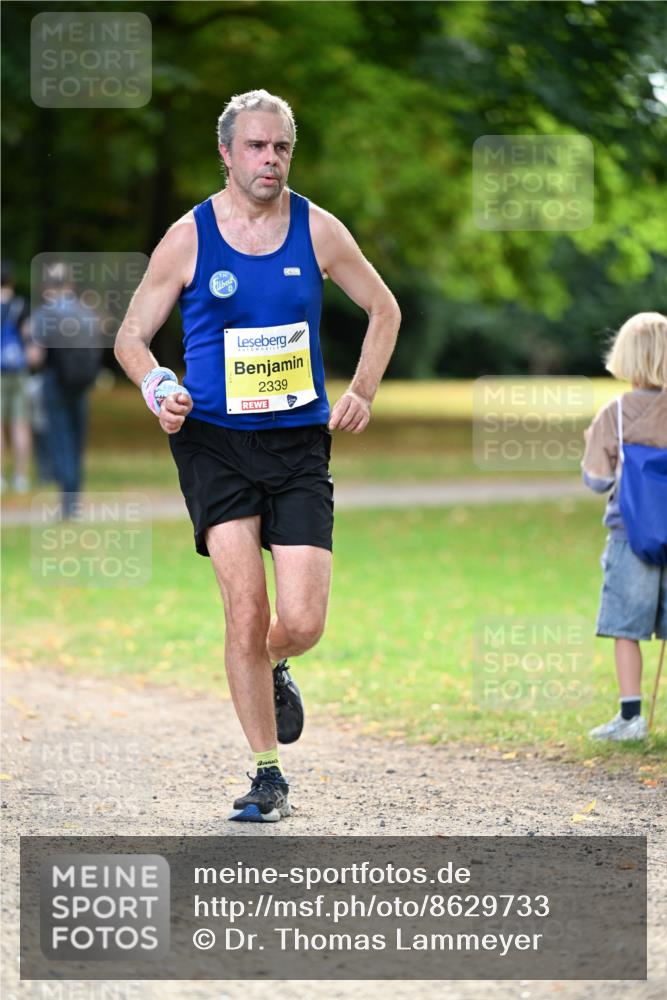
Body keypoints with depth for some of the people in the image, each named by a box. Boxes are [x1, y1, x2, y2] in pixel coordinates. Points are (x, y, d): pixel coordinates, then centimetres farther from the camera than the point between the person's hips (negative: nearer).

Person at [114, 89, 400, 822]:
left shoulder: (318, 231, 3)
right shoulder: (188, 238, -1)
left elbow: (383, 310, 18)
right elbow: (131, 336, 6)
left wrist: (362, 392, 6)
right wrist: (158, 388, -14)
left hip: (300, 443, 1)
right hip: (214, 440, -1)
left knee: (301, 623, -8)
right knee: (245, 614, -11)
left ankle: (272, 671, 30)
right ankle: (268, 776, 1)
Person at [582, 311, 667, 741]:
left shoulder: (615, 415, -6)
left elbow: (597, 480, -2)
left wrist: (593, 444, 15)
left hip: (632, 535, -2)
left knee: (626, 627, 2)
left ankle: (631, 715, 0)